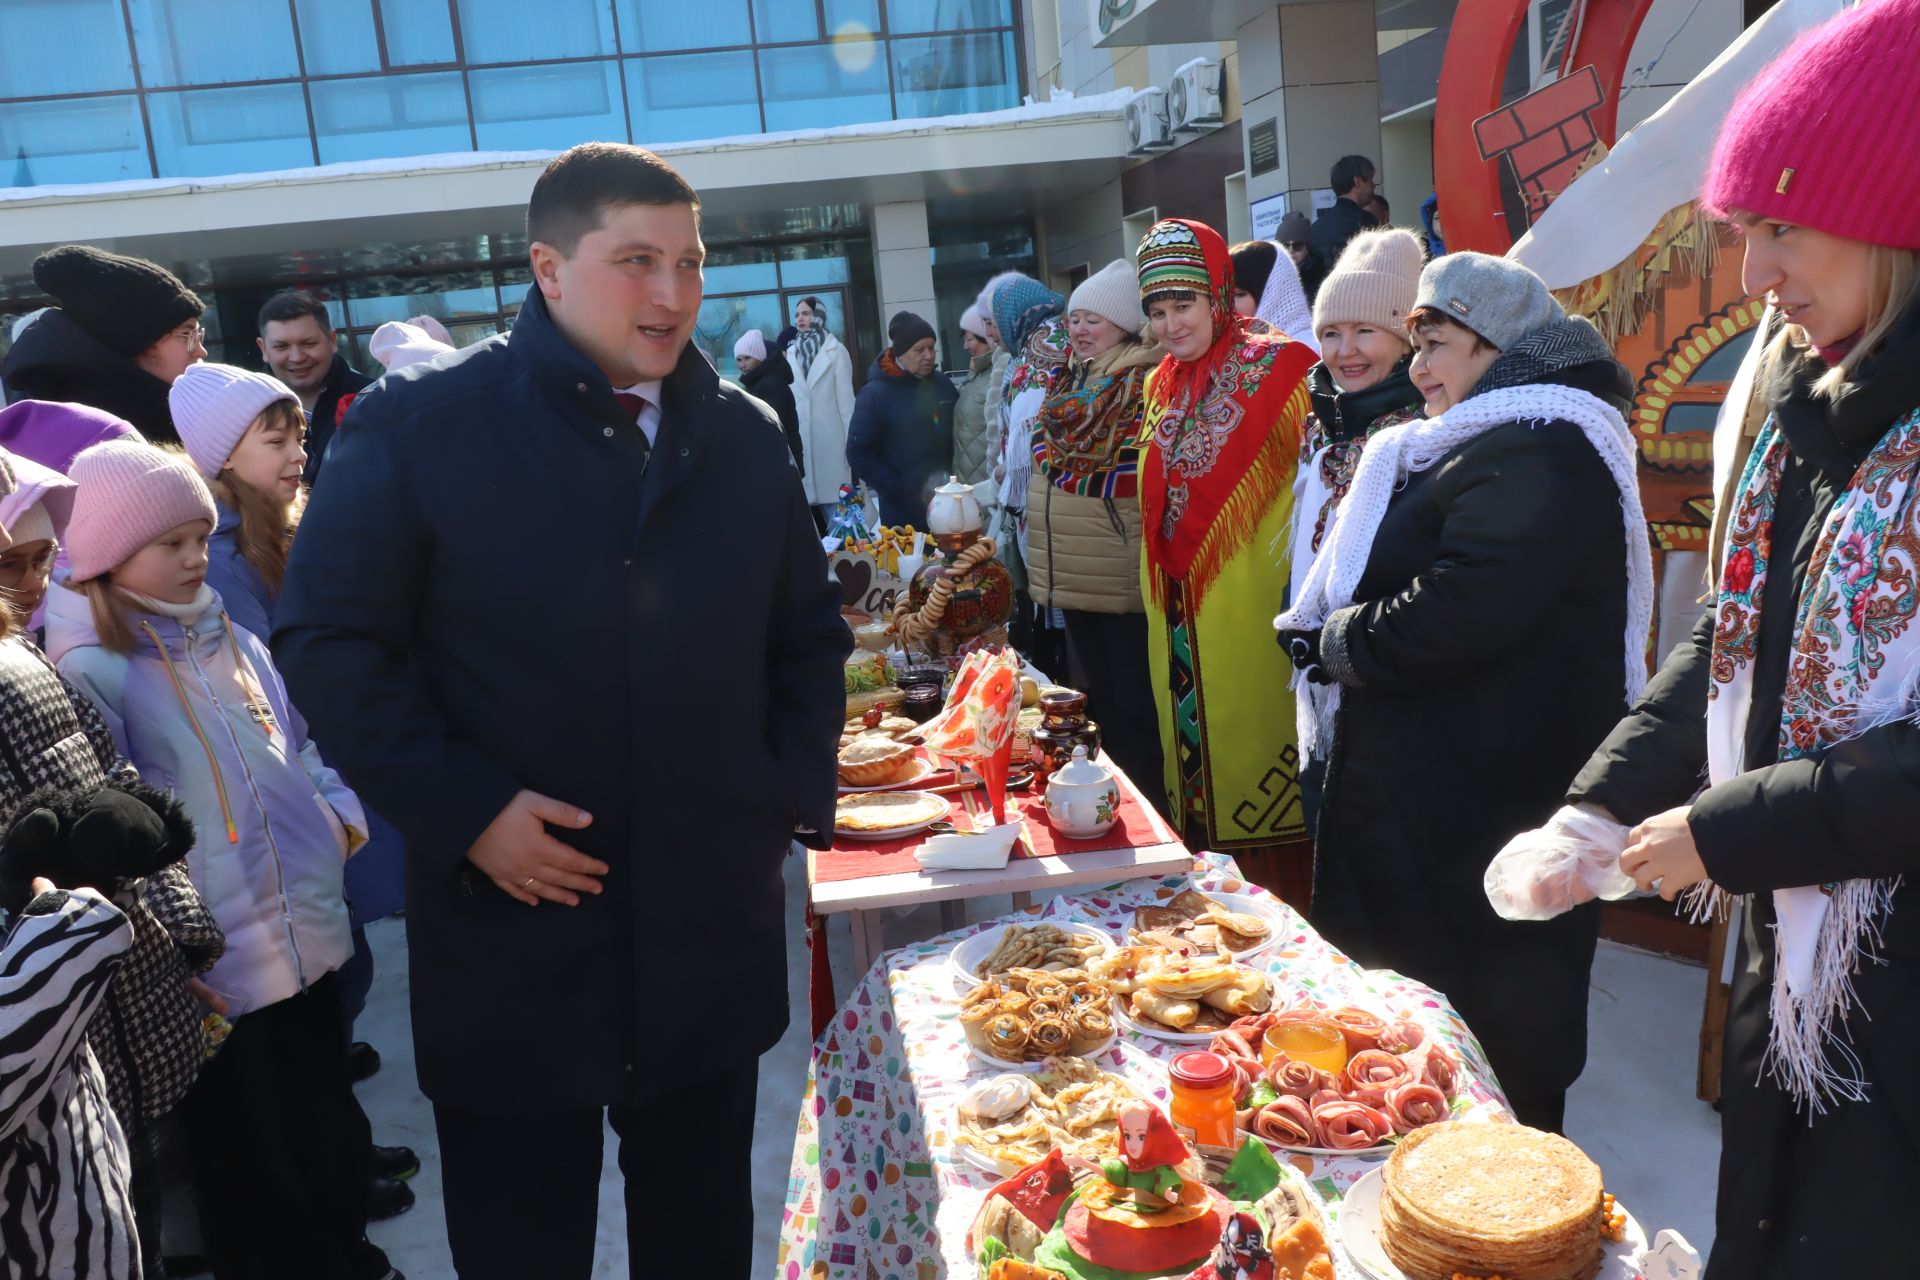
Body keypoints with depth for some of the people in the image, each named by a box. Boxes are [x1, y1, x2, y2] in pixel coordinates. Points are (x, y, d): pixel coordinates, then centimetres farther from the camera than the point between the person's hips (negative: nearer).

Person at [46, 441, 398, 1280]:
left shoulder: (229, 641, 9)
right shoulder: (91, 673, -13)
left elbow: (296, 743, 20)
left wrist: (340, 809, 3)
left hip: (307, 932, 7)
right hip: (213, 965, -7)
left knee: (332, 1125, 21)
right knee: (249, 1164, 12)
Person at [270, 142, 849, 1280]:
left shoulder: (746, 437, 5)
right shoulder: (419, 425, -8)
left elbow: (811, 633, 14)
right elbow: (330, 640, -7)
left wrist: (799, 791, 1)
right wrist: (464, 809, -16)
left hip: (714, 930, 4)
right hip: (509, 937, -3)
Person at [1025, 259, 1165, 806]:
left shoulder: (1142, 382, -10)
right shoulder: (1067, 380, 15)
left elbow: (1135, 472, -17)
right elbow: (1044, 455, 19)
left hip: (1122, 571, -8)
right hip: (1075, 570, 8)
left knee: (1132, 704, -1)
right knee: (1092, 695, 17)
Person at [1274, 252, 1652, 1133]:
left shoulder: (1540, 458, -19)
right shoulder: (1490, 446, 16)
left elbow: (1443, 621, -27)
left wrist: (1332, 640, -10)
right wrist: (1327, 636, 1)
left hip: (1485, 822, -10)